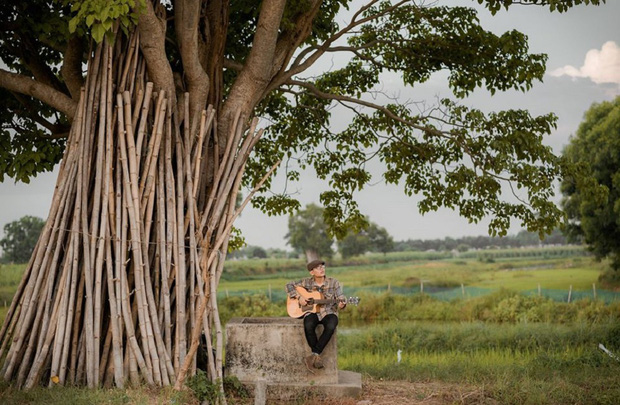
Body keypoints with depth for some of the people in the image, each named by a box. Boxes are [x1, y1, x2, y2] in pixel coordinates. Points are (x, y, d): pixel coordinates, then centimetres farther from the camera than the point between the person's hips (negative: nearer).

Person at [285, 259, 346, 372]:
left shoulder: (333, 282, 1)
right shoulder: (307, 282, 3)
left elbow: (341, 298, -2)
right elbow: (289, 285, 8)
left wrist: (341, 304, -26)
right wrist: (299, 297, -7)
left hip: (328, 312, 0)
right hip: (312, 312, 1)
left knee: (330, 327, -35)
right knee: (308, 326, -34)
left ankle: (314, 354, -26)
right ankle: (317, 357, -21)